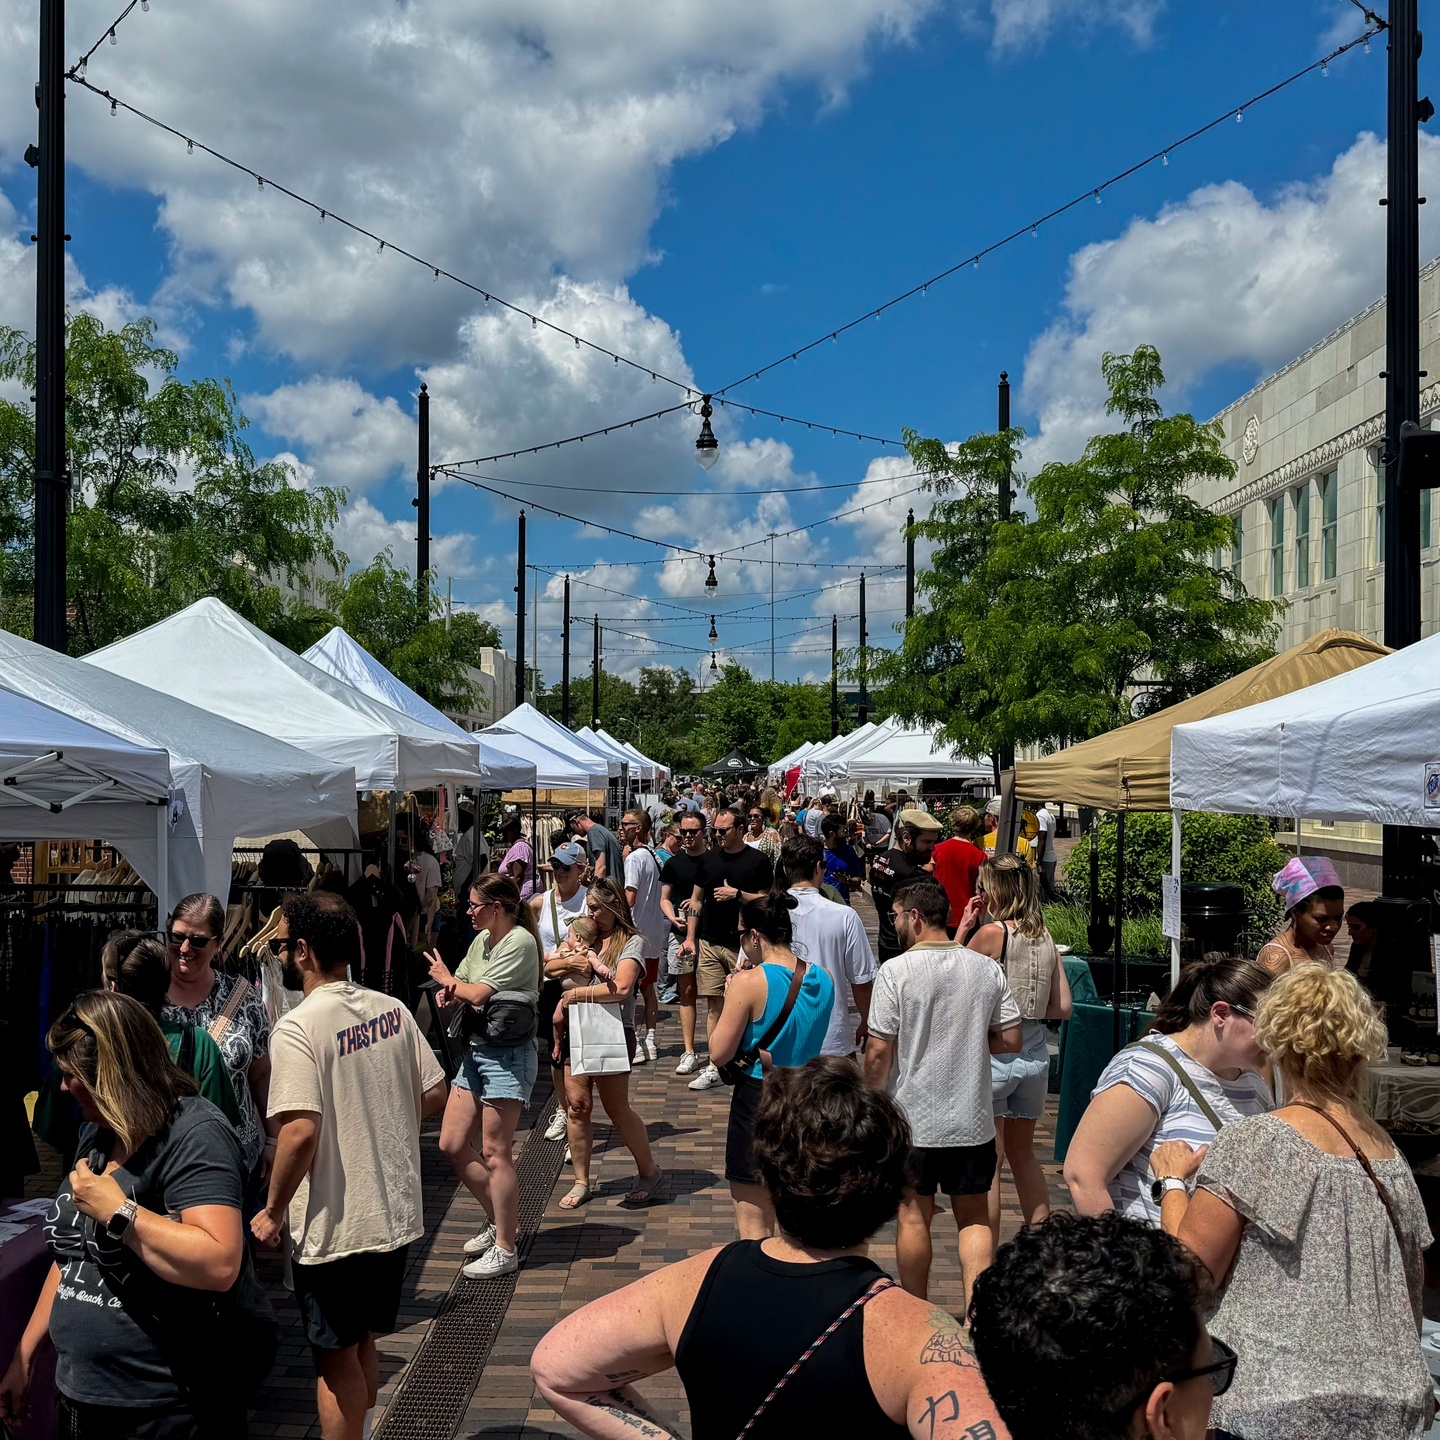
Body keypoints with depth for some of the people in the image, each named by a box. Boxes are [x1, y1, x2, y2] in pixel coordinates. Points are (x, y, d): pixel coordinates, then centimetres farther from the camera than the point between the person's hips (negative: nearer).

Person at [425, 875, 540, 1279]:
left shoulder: (520, 942, -15)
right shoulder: (482, 940, 12)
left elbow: (479, 993, -20)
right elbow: (459, 989, 16)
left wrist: (448, 979, -1)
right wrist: (449, 992, -8)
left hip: (508, 1055, -9)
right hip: (476, 1050, 9)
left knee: (494, 1153, -5)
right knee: (452, 1145, 10)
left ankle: (505, 1250, 6)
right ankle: (499, 1221, 27)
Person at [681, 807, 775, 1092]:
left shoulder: (758, 860, -2)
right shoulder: (709, 859, 11)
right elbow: (696, 899, 16)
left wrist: (737, 894, -16)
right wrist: (690, 937, 10)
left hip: (743, 945, -4)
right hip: (710, 944, 4)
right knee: (714, 1004, 3)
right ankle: (714, 1067, 7)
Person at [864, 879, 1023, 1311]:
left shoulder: (896, 971, -13)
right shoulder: (986, 968, 0)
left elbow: (878, 1051, -13)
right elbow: (1011, 1039, 3)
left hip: (912, 1117, -3)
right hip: (973, 1118, 3)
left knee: (914, 1215, 11)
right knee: (974, 1217, 12)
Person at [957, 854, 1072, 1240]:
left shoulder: (991, 933, -13)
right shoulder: (1045, 938, 4)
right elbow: (1063, 1007, 6)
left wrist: (962, 929, -1)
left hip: (993, 1053, -6)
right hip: (1034, 1055, 6)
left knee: (988, 1162, 3)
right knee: (1023, 1154, 20)